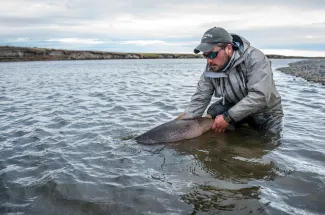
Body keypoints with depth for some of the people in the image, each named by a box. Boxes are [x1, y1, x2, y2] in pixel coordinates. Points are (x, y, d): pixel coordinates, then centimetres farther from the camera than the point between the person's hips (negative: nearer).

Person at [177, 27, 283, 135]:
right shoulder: (211, 67, -15)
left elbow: (260, 96, -38)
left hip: (266, 113, -2)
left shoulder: (255, 59, -30)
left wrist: (228, 117, -40)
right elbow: (199, 100, -15)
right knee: (213, 112, -20)